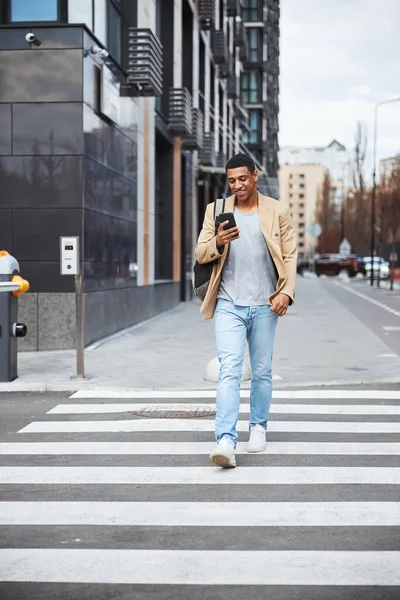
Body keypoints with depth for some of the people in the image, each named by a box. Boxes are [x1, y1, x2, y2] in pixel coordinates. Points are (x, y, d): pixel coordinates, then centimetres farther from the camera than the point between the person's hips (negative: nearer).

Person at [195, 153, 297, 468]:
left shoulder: (277, 211, 4)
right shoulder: (216, 210, 5)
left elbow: (290, 255, 4)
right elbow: (200, 253, 4)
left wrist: (286, 292, -9)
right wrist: (218, 242, -18)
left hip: (264, 305, 1)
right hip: (229, 305, -1)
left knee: (262, 371, 11)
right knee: (229, 371, -12)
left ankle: (259, 427, 31)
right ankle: (226, 441, -18)